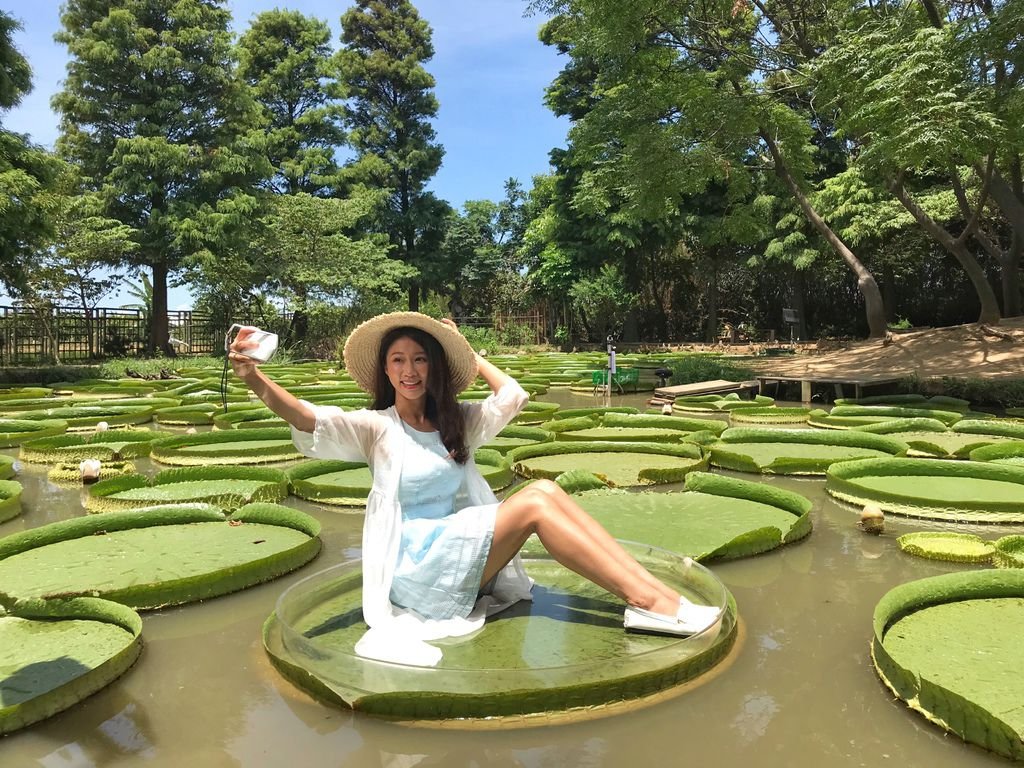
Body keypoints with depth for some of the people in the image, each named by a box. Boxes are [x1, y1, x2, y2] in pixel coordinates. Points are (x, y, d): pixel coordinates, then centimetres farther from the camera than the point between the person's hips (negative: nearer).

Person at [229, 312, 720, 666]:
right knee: (536, 503, -22)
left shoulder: (454, 422, 12)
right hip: (415, 565, -6)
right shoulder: (377, 428, -5)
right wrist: (256, 381, -37)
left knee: (546, 490, -17)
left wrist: (469, 354, 15)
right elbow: (312, 422, -22)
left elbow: (513, 396, 9)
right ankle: (648, 602, -21)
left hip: (462, 554, 6)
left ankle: (657, 593, -20)